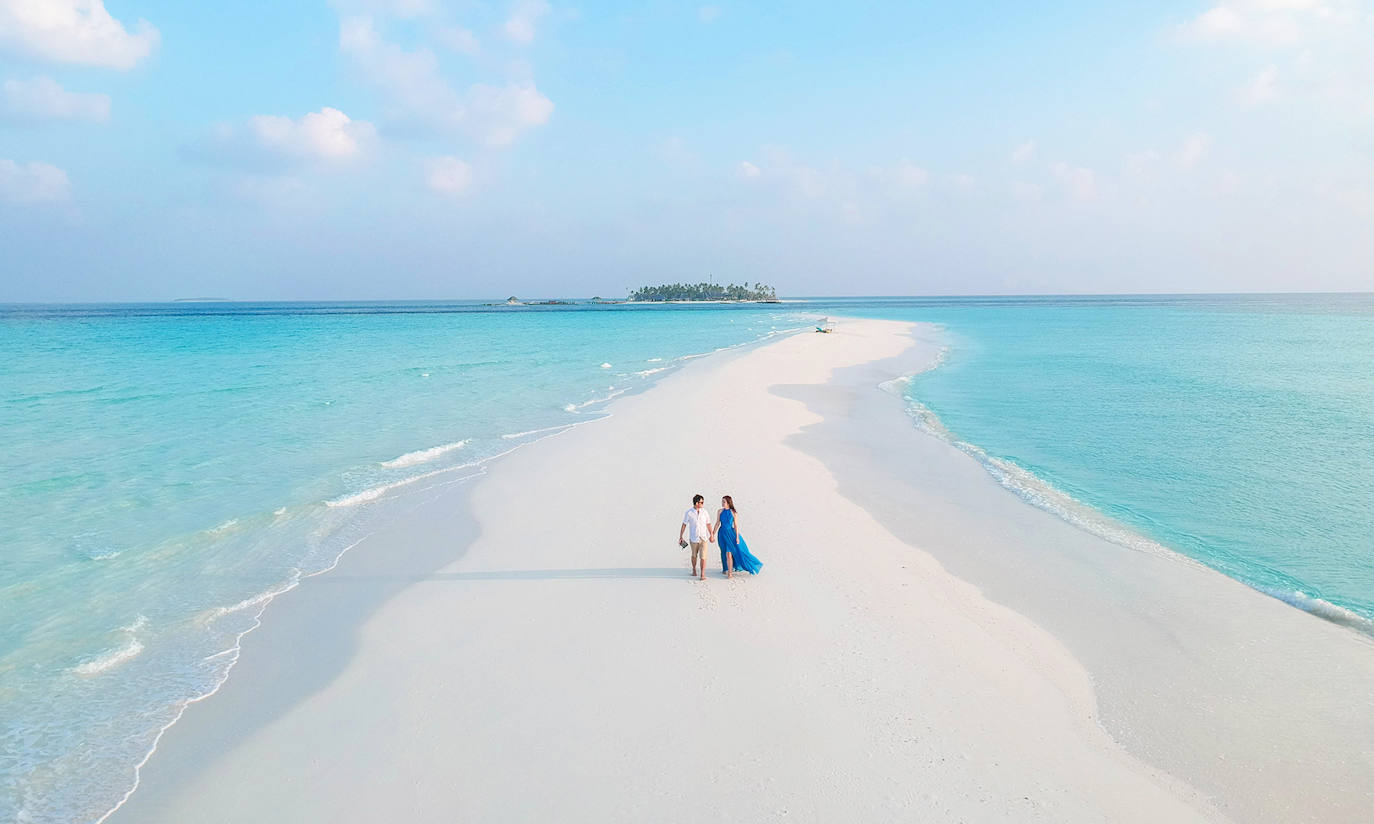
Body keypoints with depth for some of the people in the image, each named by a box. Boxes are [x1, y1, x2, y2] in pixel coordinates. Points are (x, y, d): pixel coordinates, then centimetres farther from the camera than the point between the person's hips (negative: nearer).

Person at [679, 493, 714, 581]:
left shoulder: (704, 512, -1)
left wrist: (711, 536, 11)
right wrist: (680, 537, 1)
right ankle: (694, 570, 39)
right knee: (694, 556, 16)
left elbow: (708, 524, 9)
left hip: (703, 538, 1)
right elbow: (684, 525, -1)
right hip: (693, 538, -1)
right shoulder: (689, 513, -8)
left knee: (703, 557, -7)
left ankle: (703, 575, -2)